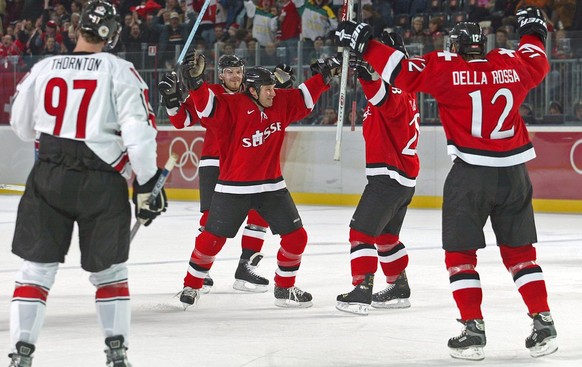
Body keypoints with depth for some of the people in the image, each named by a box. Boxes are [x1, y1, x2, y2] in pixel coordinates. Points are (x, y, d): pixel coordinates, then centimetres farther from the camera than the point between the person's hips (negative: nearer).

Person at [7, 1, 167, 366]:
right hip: (101, 182, -1)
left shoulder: (44, 69, 3)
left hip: (48, 177, 2)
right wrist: (146, 186, -5)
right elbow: (139, 130, -12)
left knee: (36, 268, 6)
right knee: (109, 269, 13)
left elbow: (22, 125, 17)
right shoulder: (119, 72, -6)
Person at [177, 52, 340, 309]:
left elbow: (305, 97, 17)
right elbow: (206, 106, -27)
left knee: (296, 237, 3)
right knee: (211, 239, -2)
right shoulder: (232, 106, -14)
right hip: (234, 188, -5)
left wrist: (324, 76, 9)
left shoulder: (281, 103, 3)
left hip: (271, 186, 5)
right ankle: (191, 286, 18)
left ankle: (285, 289, 19)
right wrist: (195, 81, -42)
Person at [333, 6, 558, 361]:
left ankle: (473, 329, 0)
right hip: (514, 172, 4)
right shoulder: (511, 63, 6)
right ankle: (544, 324, 10)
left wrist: (364, 44, -4)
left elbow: (404, 72, -12)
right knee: (519, 250, 16)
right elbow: (538, 64, 26)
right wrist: (533, 32, 44)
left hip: (471, 172, -4)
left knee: (460, 252, 7)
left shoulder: (446, 68, -5)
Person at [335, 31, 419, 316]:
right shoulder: (405, 91, 13)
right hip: (405, 177, 10)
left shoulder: (396, 91, -18)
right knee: (386, 235, 22)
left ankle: (362, 290, -17)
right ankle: (399, 288, 29)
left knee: (362, 231, -12)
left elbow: (387, 102, -41)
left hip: (388, 174, -10)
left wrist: (368, 75, -56)